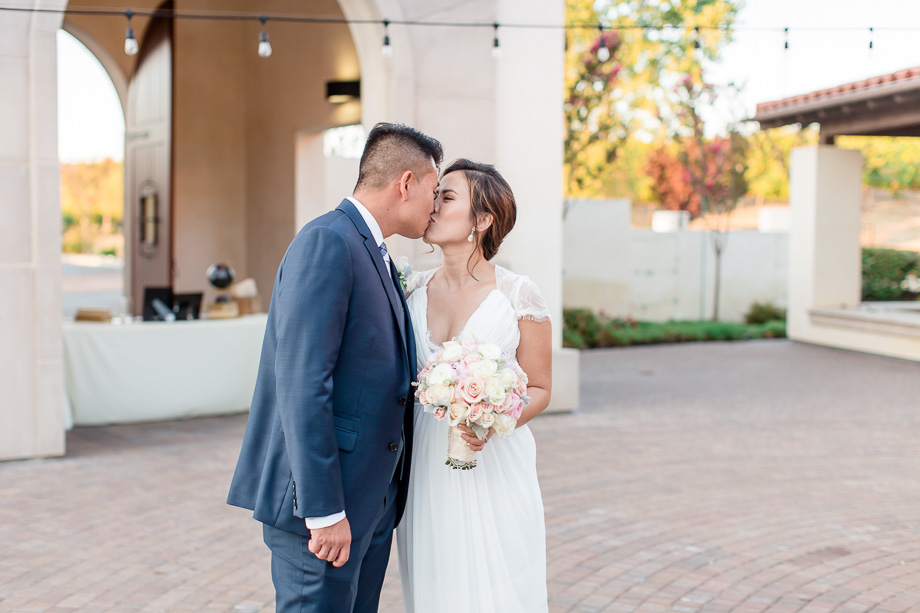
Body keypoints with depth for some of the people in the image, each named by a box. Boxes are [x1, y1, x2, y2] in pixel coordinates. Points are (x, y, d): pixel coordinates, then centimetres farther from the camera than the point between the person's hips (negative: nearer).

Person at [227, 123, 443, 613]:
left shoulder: (374, 255, 16)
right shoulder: (326, 242, -14)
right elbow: (302, 384, -21)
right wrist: (323, 511, -22)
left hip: (373, 497, 9)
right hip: (325, 502, -9)